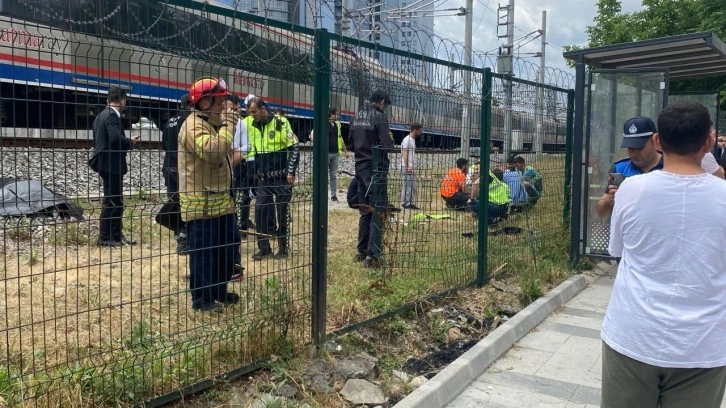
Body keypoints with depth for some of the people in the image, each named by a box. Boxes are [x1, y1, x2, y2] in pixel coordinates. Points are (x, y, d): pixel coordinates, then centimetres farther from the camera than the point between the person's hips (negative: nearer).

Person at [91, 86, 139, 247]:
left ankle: (116, 235, 20)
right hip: (112, 165, -10)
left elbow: (97, 140, 17)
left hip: (106, 164, 10)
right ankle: (105, 238, 4)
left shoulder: (101, 115, 15)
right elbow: (116, 138, -29)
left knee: (115, 201, 14)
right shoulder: (113, 116, -15)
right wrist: (131, 142, -11)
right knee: (111, 202, -3)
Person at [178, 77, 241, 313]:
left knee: (229, 245, 16)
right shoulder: (193, 125, -14)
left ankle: (219, 291, 30)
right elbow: (213, 152, -30)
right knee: (203, 252, -2)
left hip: (221, 200, 10)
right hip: (201, 202, -10)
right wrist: (228, 125, -20)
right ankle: (201, 299, 10)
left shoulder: (212, 124, 19)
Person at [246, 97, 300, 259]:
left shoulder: (280, 123, -11)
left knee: (282, 212, 1)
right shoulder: (252, 125, 7)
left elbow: (294, 148, -10)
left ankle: (283, 248, 13)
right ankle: (264, 248, 10)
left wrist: (291, 172, -12)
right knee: (260, 211, 1)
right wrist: (254, 171, 15)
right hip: (263, 178, 5)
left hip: (281, 177, -5)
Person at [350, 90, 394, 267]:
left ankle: (362, 251, 22)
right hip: (376, 169, -7)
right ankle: (372, 255, -10)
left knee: (365, 211, 16)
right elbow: (387, 144, -16)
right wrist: (391, 141, 4)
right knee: (378, 212, -5)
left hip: (360, 168, 7)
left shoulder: (356, 117, 12)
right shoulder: (379, 116, -10)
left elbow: (351, 143, 17)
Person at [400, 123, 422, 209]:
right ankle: (406, 203, -2)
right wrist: (407, 167, -22)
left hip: (412, 168, 10)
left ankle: (411, 203, 14)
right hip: (407, 168, -9)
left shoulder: (413, 140, 18)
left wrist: (413, 167, 15)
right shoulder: (407, 140, -11)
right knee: (407, 185, -7)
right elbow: (404, 154, -17)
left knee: (413, 186, 9)